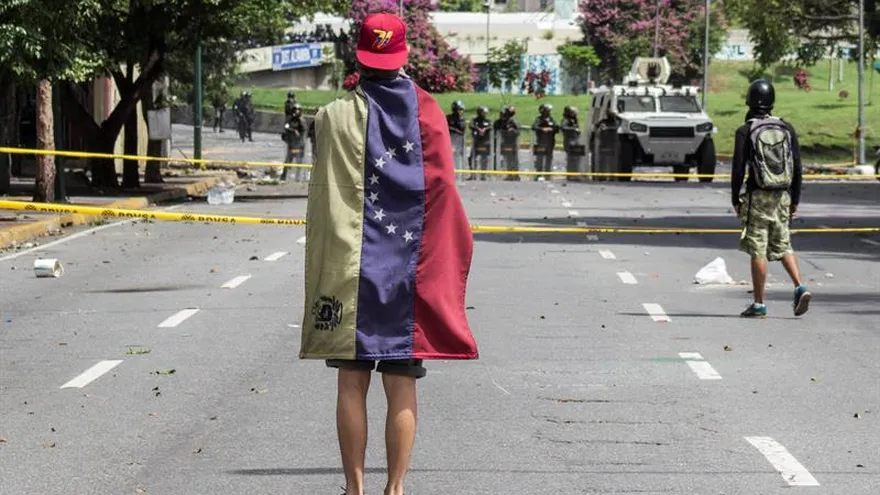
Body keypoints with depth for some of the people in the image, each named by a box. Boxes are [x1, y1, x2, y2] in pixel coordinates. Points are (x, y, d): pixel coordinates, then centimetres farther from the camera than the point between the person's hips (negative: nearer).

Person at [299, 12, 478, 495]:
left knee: (352, 383, 3)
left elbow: (324, 199, -4)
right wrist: (438, 268, 11)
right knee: (402, 387, 4)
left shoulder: (337, 117, -5)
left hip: (352, 269, -2)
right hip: (412, 270, 2)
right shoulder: (428, 114, 1)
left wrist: (323, 270, 4)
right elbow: (443, 193, 3)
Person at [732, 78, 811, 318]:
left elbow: (738, 169, -9)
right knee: (783, 246, 14)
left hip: (758, 197, -4)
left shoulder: (745, 131, -8)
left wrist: (735, 199, 2)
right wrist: (795, 199, 13)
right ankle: (800, 287, -6)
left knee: (758, 251, 1)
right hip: (782, 196, 4)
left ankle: (759, 304, 4)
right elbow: (797, 168, 5)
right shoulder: (787, 129, 4)